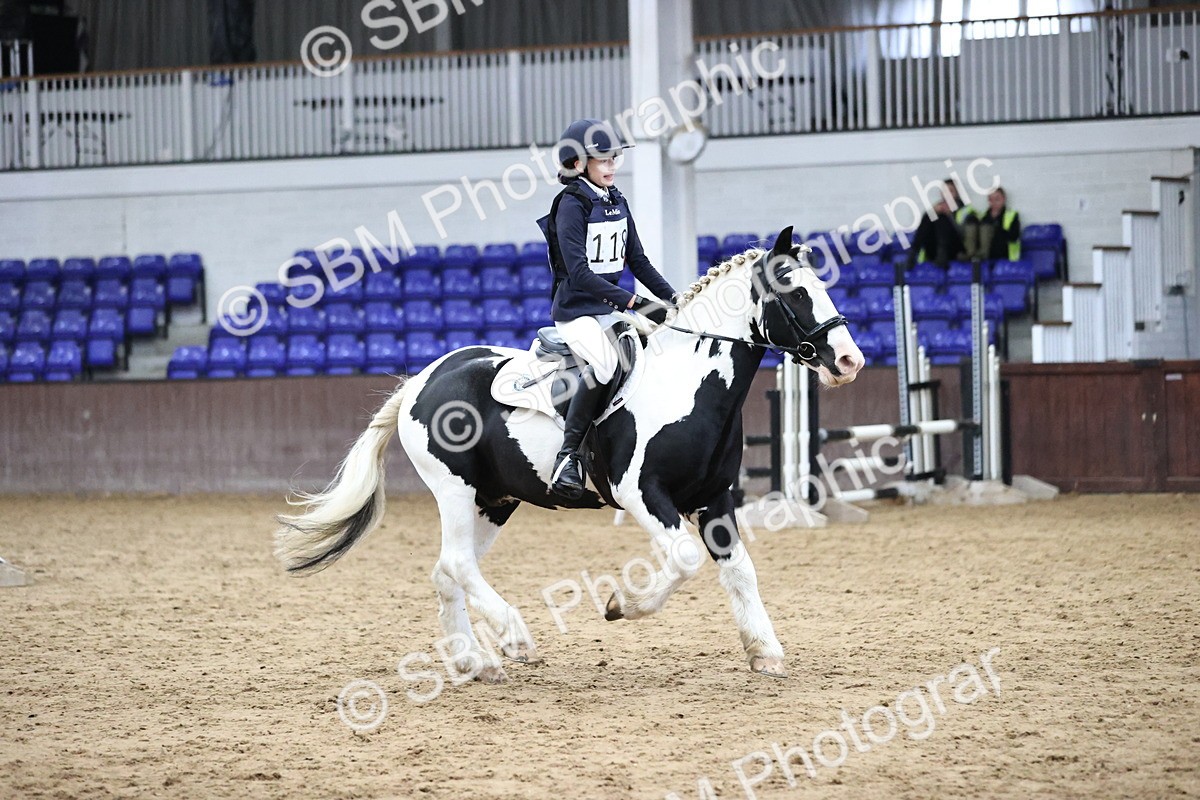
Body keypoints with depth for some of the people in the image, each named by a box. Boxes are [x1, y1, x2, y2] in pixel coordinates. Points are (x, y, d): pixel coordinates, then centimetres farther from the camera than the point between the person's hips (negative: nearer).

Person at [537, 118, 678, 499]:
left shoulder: (617, 203, 12)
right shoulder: (571, 205, -12)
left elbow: (637, 261, 17)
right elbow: (579, 272, -22)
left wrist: (673, 299, 4)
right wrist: (632, 301, -28)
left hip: (611, 311, 8)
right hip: (577, 311, -8)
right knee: (605, 362, -34)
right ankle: (568, 455, -28)